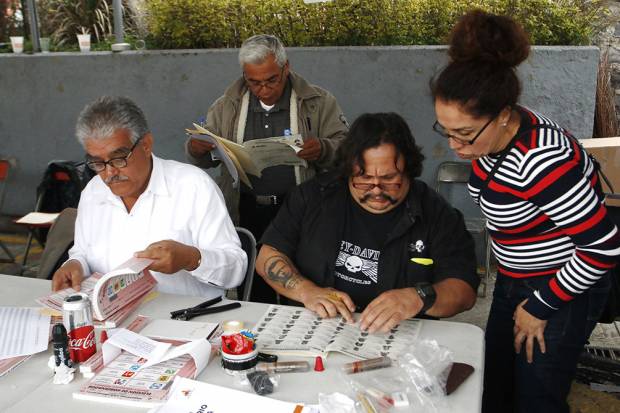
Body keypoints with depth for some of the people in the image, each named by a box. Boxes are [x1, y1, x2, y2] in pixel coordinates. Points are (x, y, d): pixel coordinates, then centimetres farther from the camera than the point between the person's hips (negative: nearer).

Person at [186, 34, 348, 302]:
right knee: (253, 296, 6)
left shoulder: (319, 103, 3)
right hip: (247, 214, 3)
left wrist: (322, 150, -22)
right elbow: (206, 158, 17)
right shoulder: (228, 106, 11)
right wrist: (196, 149, -7)